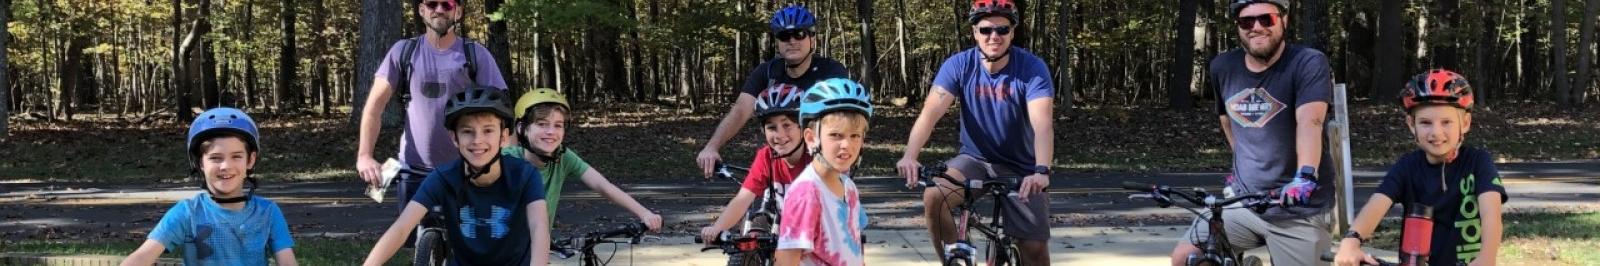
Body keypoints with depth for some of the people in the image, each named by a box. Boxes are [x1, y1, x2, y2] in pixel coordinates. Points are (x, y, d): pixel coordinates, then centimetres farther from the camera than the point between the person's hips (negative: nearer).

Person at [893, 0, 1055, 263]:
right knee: (933, 197, -28)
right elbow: (931, 112, -24)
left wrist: (1041, 171, -49)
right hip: (975, 159, 1)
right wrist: (910, 156, -42)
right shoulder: (959, 65, -13)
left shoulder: (1032, 68, -18)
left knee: (1035, 249, -5)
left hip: (1021, 168, -1)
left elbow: (1042, 124, -31)